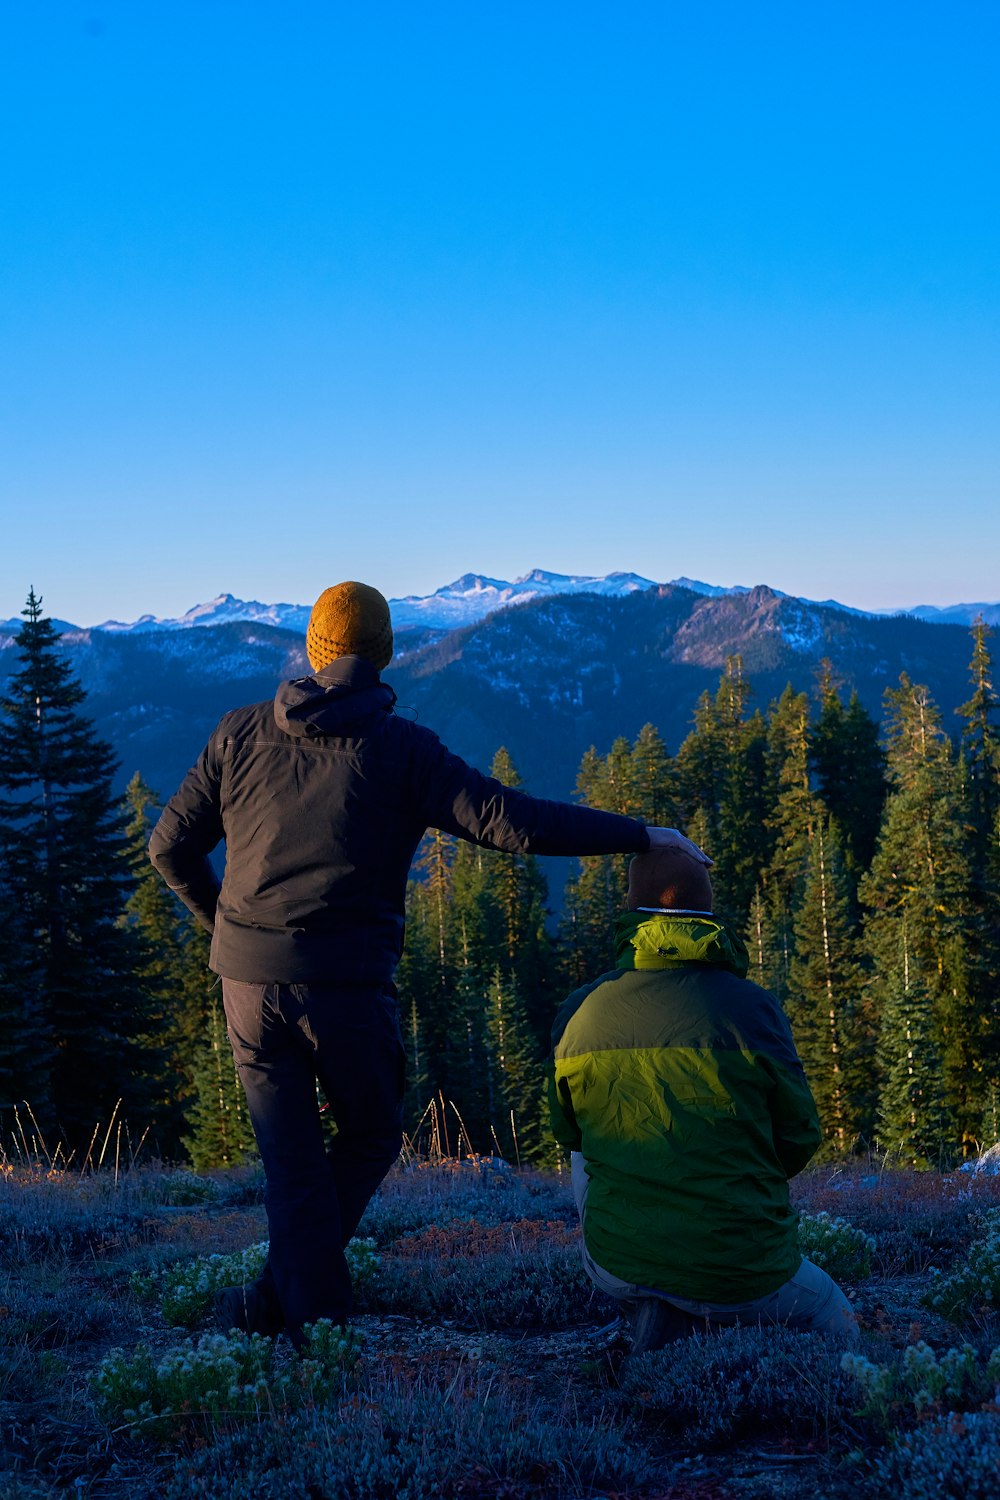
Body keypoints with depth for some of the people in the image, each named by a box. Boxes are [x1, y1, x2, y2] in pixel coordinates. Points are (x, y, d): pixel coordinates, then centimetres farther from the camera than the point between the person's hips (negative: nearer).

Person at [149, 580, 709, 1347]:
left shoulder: (242, 732, 6)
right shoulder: (402, 749, -4)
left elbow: (172, 844, 9)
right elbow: (514, 822, -11)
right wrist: (641, 836, -3)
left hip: (249, 979, 3)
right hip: (346, 987, -3)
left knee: (294, 1161, 14)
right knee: (370, 1140, 19)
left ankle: (313, 1306, 13)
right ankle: (279, 1290, 14)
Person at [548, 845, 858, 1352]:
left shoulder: (578, 1011, -2)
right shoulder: (752, 1006, -8)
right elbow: (800, 1138, 2)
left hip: (619, 1266, 2)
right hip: (745, 1272, -2)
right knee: (837, 1325, 29)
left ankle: (656, 1322, 16)